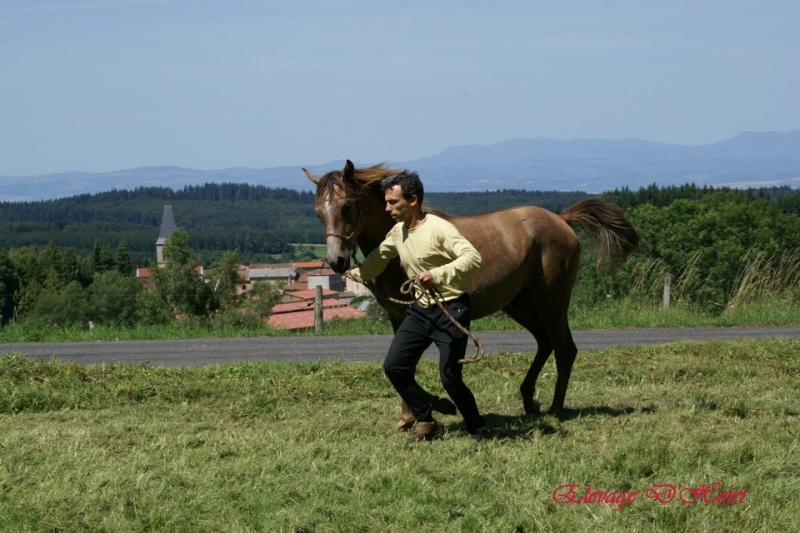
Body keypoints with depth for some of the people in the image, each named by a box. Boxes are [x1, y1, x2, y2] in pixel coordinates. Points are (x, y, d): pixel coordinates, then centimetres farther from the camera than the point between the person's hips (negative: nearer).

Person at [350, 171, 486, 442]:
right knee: (394, 366, -1)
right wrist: (352, 274, 13)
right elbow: (377, 260, 24)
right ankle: (425, 421, 14)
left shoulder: (439, 228, -18)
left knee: (449, 377, -9)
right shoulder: (398, 232, 6)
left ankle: (478, 432, 11)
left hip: (450, 309, -8)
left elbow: (473, 257, -29)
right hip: (420, 310, 8)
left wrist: (439, 274, -38)